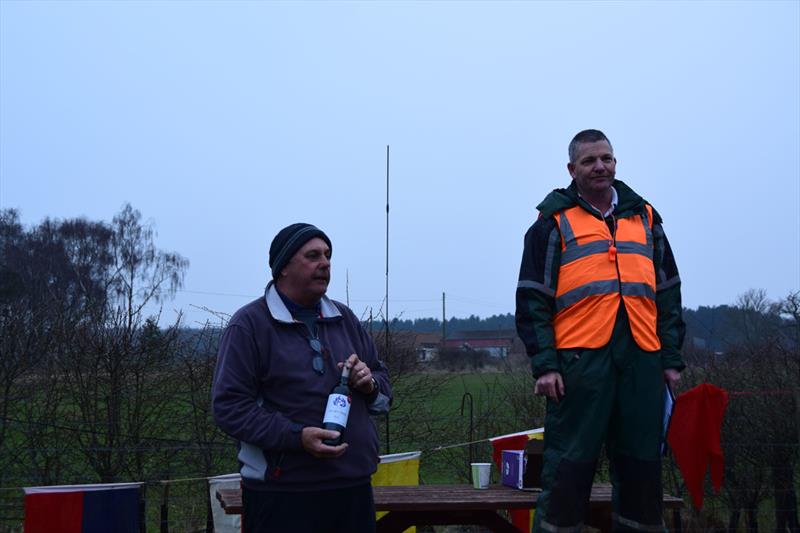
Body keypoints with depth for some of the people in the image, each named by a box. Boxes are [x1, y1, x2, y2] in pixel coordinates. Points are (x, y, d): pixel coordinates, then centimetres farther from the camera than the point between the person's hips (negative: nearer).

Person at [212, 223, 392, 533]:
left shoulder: (345, 319, 13)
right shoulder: (249, 324, -5)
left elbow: (383, 383, 20)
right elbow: (229, 406, -11)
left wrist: (370, 384, -4)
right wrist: (296, 437, -22)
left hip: (354, 487, 6)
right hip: (281, 495, -6)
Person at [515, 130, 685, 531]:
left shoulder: (644, 217, 18)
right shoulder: (554, 221, 6)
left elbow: (669, 294, 18)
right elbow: (532, 301, 1)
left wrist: (672, 357, 10)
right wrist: (544, 364, -8)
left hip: (642, 360, 4)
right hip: (580, 358, -4)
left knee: (641, 467, 8)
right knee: (568, 468, -2)